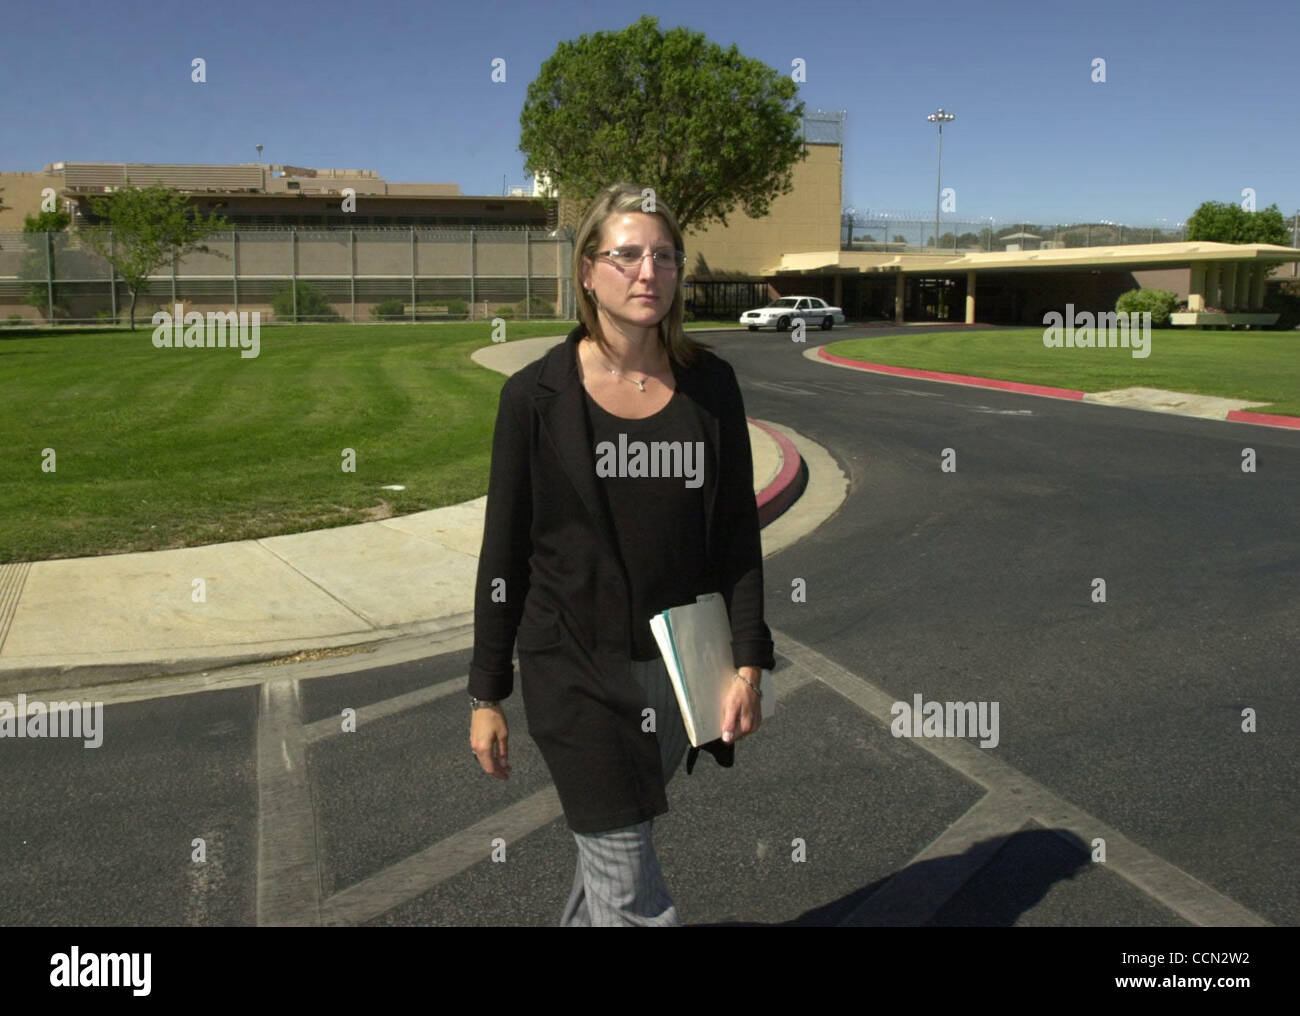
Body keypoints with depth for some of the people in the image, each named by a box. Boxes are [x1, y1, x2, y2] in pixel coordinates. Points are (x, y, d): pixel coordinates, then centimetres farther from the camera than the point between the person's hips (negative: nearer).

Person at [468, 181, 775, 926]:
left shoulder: (710, 385, -1)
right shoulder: (537, 396, -8)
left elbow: (739, 534, 3)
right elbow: (505, 551, -3)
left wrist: (748, 665, -2)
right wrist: (487, 696, -1)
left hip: (680, 668, 3)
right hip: (576, 669, -3)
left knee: (613, 842, 18)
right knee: (633, 891, 0)